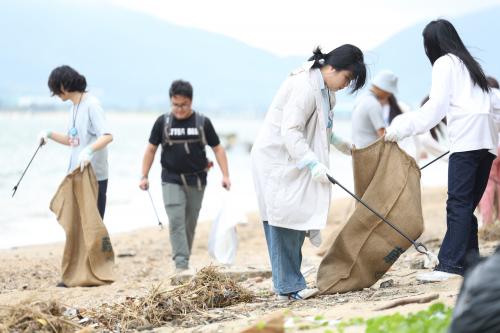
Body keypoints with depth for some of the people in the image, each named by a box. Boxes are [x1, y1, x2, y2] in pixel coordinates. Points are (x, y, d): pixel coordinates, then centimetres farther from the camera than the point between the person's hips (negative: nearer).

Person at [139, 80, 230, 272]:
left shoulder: (203, 123, 0)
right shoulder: (163, 122, 0)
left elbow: (217, 149, 3)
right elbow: (151, 149, 6)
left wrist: (225, 175, -5)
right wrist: (144, 176, 1)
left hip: (196, 180, 1)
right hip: (171, 180, -1)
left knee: (190, 223, 8)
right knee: (176, 221, -13)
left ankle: (184, 260, 21)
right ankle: (181, 264, -18)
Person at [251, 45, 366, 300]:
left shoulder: (322, 86, 10)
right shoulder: (305, 86, -22)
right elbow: (290, 130, -27)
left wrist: (336, 141, 27)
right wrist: (313, 163, -31)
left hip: (293, 160, 10)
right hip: (275, 158, -10)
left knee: (296, 220, 9)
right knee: (283, 220, -10)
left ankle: (291, 283, 13)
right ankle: (288, 287, -8)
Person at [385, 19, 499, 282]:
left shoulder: (444, 63, 5)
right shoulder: (469, 63, 29)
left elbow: (436, 107, -5)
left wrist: (401, 128, -3)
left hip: (466, 139, -8)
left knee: (458, 204, -15)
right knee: (467, 206, 6)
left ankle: (448, 265, -21)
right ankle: (471, 262, -1)